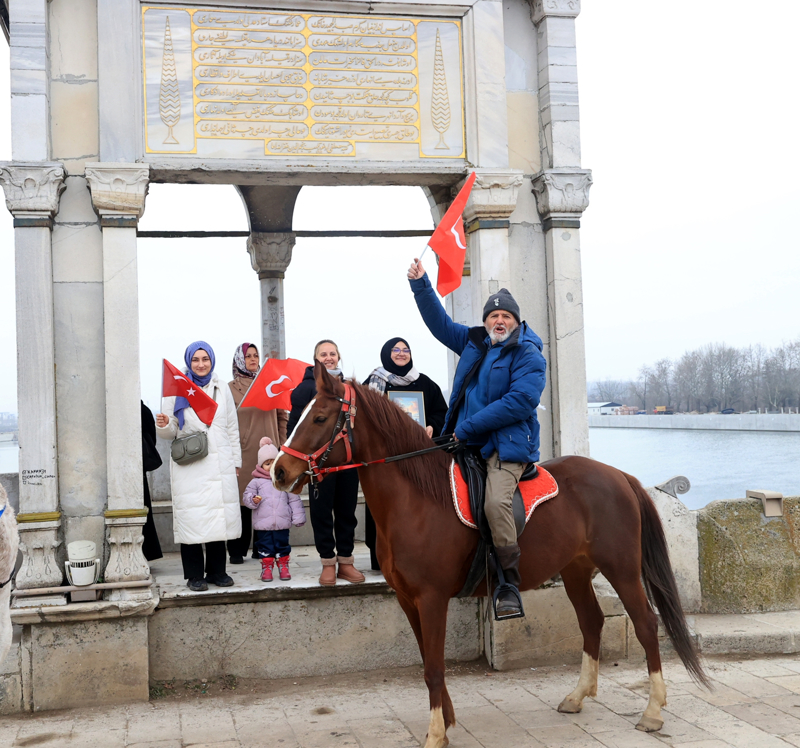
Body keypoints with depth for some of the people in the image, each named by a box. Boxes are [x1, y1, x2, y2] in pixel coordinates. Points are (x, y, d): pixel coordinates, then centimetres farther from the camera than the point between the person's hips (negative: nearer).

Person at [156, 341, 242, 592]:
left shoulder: (222, 389, 15)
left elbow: (232, 429, 17)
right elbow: (171, 431, 4)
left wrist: (236, 461, 14)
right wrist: (164, 425, -19)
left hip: (220, 465, 3)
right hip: (189, 465, -3)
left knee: (219, 516, 3)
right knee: (191, 517, -7)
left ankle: (217, 571, 14)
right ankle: (194, 575, 3)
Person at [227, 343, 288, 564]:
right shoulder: (231, 388, 1)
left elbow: (282, 416, 13)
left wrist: (282, 444, 7)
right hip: (243, 454, -3)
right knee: (241, 500, 0)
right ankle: (237, 550, 8)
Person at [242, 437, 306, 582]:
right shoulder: (256, 482, 2)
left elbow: (294, 500, 6)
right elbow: (246, 496, 0)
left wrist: (298, 518, 2)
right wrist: (253, 500, -23)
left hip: (282, 523, 1)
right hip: (263, 524, -1)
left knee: (282, 545, 8)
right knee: (265, 547, 5)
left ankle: (283, 567, 21)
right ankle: (266, 568, 17)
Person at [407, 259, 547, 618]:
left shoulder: (528, 354, -6)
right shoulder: (473, 342, 15)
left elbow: (521, 400, -18)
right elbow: (440, 323, 25)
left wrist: (469, 426, -17)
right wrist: (421, 285, 15)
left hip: (506, 444, -8)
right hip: (466, 442, 8)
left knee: (496, 502, -29)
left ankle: (509, 585, -22)